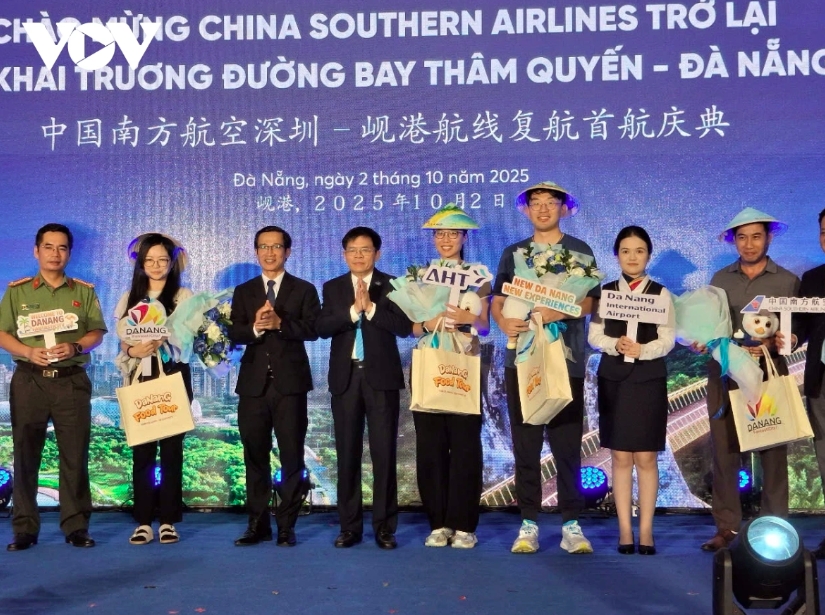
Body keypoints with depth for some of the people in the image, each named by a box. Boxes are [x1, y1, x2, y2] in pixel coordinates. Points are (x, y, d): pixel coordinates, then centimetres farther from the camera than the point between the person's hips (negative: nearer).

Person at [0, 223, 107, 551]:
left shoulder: (84, 292, 9)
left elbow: (97, 333, 4)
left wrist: (74, 347, -16)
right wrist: (28, 351, -14)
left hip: (72, 380, 0)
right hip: (29, 380, 0)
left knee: (75, 454, 0)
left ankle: (76, 526, 7)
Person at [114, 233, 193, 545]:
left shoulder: (183, 296, 5)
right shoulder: (130, 297, 13)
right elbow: (122, 339, 8)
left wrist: (162, 342, -20)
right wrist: (133, 350, -13)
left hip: (174, 378, -2)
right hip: (140, 379, 2)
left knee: (171, 449, -1)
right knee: (141, 451, 0)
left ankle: (168, 521, 5)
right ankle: (143, 522, 5)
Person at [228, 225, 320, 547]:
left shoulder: (304, 289, 6)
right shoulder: (243, 291, 13)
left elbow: (313, 329, -8)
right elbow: (234, 333, 1)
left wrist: (279, 323, -20)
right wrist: (256, 327, -19)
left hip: (290, 382, -2)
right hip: (254, 383, 2)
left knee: (292, 456, 0)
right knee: (255, 455, 6)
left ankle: (286, 526, 8)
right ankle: (258, 524, 14)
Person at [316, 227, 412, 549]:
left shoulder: (391, 286, 4)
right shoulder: (333, 288, 10)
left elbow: (405, 326, -9)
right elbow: (322, 328, -4)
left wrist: (371, 307, -15)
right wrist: (353, 310, -15)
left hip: (381, 377, -2)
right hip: (345, 377, 2)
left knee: (384, 452, -1)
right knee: (347, 453, 5)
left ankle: (385, 526, 7)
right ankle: (350, 526, 12)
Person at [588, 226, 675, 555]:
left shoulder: (660, 293, 3)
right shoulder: (606, 291, 7)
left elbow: (668, 340, -2)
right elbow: (594, 336, 4)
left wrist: (642, 349, -20)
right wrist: (616, 345, -16)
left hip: (649, 379, -1)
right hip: (613, 378, 1)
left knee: (646, 457, 0)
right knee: (620, 457, 3)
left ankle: (646, 530, 7)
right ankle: (625, 529, 10)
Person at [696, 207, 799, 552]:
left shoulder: (787, 281, 6)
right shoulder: (719, 279, 12)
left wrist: (771, 345, -16)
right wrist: (703, 342, -9)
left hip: (769, 374, -1)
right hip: (724, 374, 2)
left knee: (772, 452, 0)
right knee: (723, 451, 0)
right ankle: (727, 526, 6)